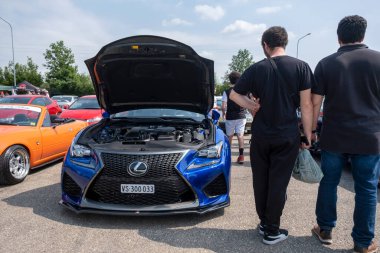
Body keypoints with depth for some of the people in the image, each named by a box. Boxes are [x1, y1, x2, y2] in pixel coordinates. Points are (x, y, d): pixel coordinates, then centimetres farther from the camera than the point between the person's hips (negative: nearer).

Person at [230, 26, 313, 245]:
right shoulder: (301, 67, -5)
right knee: (278, 183, 6)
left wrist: (254, 106, 4)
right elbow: (306, 104, -6)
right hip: (288, 136, -1)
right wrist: (308, 135, 0)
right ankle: (272, 231, 15)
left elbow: (234, 95, 8)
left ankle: (264, 223, 26)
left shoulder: (256, 69, 1)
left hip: (261, 135, 2)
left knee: (261, 182, 14)